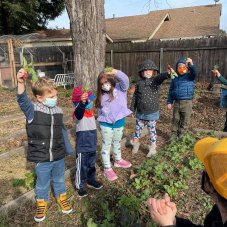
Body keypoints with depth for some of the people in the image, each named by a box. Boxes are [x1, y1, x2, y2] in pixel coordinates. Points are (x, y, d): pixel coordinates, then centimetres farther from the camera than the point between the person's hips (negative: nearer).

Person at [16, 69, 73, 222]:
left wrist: (69, 149, 16)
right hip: (41, 158, -3)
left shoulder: (58, 111, -2)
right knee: (42, 183, 18)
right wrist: (21, 83, -55)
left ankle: (61, 196, 49)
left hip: (59, 156, 3)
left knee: (59, 179, 24)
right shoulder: (33, 110, -15)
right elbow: (22, 100, -36)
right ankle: (42, 202, 43)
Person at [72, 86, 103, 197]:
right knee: (81, 166, 6)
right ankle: (79, 186, 23)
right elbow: (79, 113, -47)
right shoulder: (79, 112, -20)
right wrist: (82, 103, -66)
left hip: (92, 145, 8)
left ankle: (91, 180, 44)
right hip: (82, 146, -7)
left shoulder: (90, 113, 4)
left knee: (92, 165, 23)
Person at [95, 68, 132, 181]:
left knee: (117, 143, 21)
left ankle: (118, 160, 44)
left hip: (119, 122, 0)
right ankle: (107, 168, 15)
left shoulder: (120, 89, -8)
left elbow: (125, 80, -29)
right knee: (106, 145, 5)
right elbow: (100, 110, 9)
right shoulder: (102, 96, 2)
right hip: (105, 124, 1)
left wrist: (116, 72, -43)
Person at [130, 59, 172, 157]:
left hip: (152, 112, -3)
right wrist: (132, 109, 7)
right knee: (138, 129, 16)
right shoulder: (139, 83, 2)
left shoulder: (155, 80, -7)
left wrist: (168, 73, -55)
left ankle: (153, 147, 24)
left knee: (152, 130, 10)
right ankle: (135, 143, 38)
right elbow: (135, 97, 7)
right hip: (140, 112, 3)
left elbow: (161, 77, -32)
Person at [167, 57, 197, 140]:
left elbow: (194, 73, -29)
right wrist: (169, 102, 5)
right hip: (176, 102, 3)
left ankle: (181, 137, 19)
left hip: (187, 103, -3)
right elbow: (171, 90, 10)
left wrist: (191, 64, -47)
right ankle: (174, 135, 27)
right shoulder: (175, 78, 7)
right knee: (175, 120, 13)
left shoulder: (190, 76, -4)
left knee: (185, 121, 5)